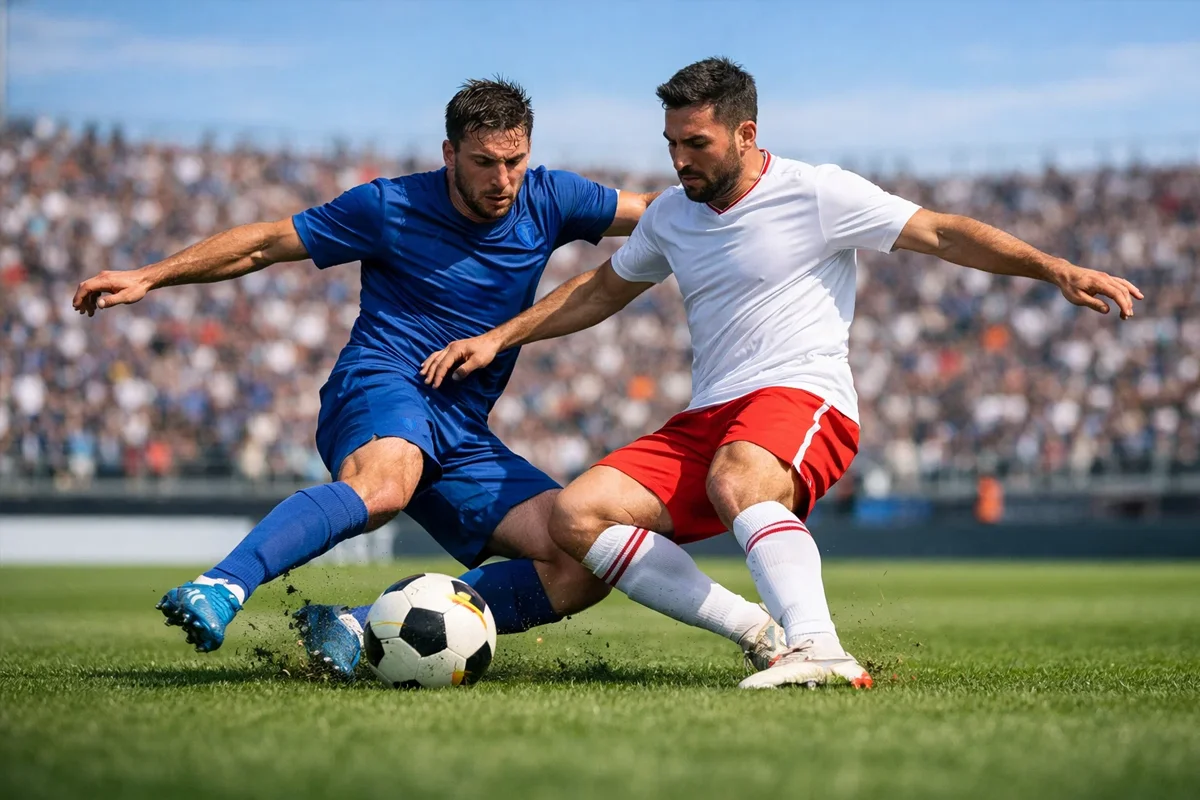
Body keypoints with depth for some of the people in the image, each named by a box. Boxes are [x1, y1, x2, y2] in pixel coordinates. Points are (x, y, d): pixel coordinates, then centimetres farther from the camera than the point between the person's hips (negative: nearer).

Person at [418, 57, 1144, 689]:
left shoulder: (817, 193, -2)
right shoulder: (671, 216, 17)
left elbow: (942, 233, -5)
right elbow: (602, 290, 32)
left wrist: (1058, 270, -15)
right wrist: (498, 339, 25)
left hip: (803, 401, -7)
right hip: (706, 422, 7)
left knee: (734, 476, -41)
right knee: (576, 515, -13)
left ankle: (819, 650, -54)